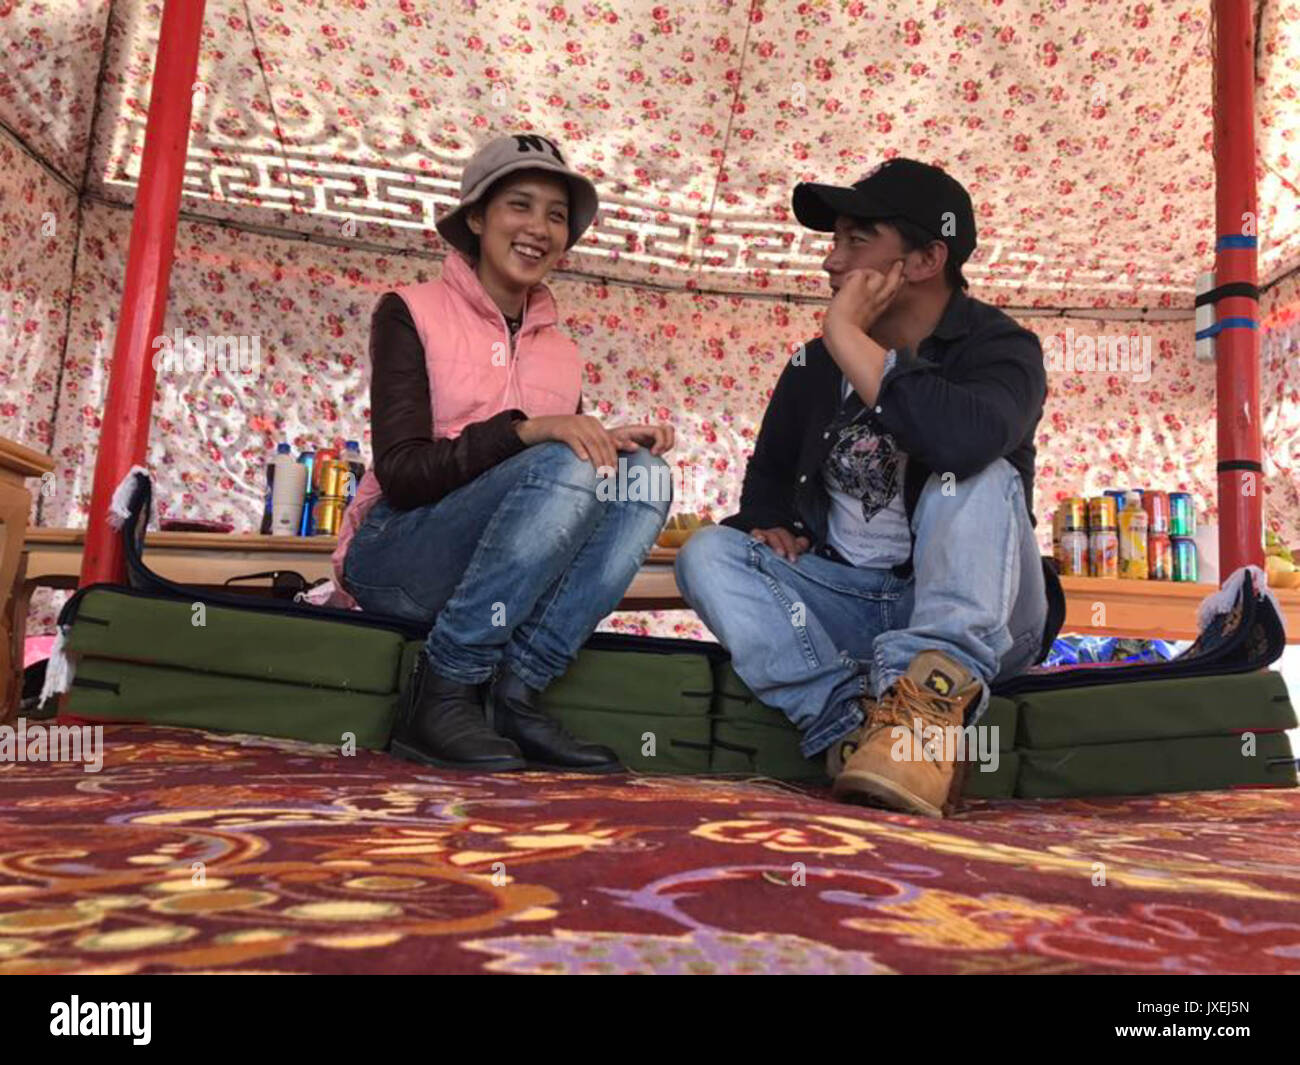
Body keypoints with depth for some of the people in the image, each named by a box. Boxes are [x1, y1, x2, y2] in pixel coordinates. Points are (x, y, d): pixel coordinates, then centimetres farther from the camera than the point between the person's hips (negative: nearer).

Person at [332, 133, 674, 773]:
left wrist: (613, 446, -11)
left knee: (643, 474, -18)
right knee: (564, 469, -29)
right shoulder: (411, 312, -1)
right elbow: (400, 473, -13)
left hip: (503, 576, 5)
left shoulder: (560, 350, 14)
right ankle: (441, 696, -22)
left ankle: (514, 695, -22)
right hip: (394, 561, -5)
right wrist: (527, 430, -24)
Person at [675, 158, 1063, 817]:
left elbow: (964, 439, -34)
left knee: (978, 479, -29)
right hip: (843, 603, 5)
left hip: (971, 614, -4)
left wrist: (847, 337, -23)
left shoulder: (999, 348, -8)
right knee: (708, 553, -15)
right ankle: (852, 721, -34)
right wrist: (769, 524, -1)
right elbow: (768, 473, 24)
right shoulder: (814, 366, 9)